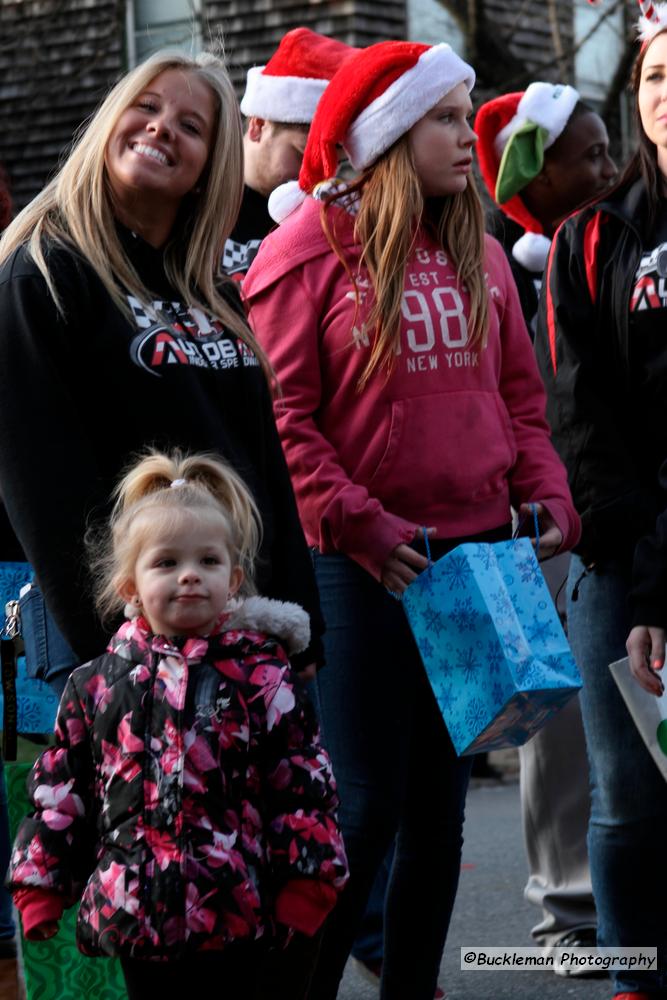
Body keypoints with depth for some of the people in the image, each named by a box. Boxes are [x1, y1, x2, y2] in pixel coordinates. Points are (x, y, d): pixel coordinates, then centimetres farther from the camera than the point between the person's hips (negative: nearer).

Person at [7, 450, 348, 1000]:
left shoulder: (261, 677, -2)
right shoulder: (96, 684, 4)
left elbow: (303, 780, -1)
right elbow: (59, 789, 9)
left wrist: (305, 883, -4)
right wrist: (41, 885, 8)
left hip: (238, 914, -2)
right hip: (135, 912, 2)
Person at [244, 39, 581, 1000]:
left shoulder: (476, 248, 12)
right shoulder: (311, 246, -6)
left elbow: (518, 392, 15)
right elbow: (279, 416, -11)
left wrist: (547, 496, 0)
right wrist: (361, 527, -18)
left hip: (477, 551, 6)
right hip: (362, 565, -6)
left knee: (441, 796, 10)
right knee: (364, 805, -5)